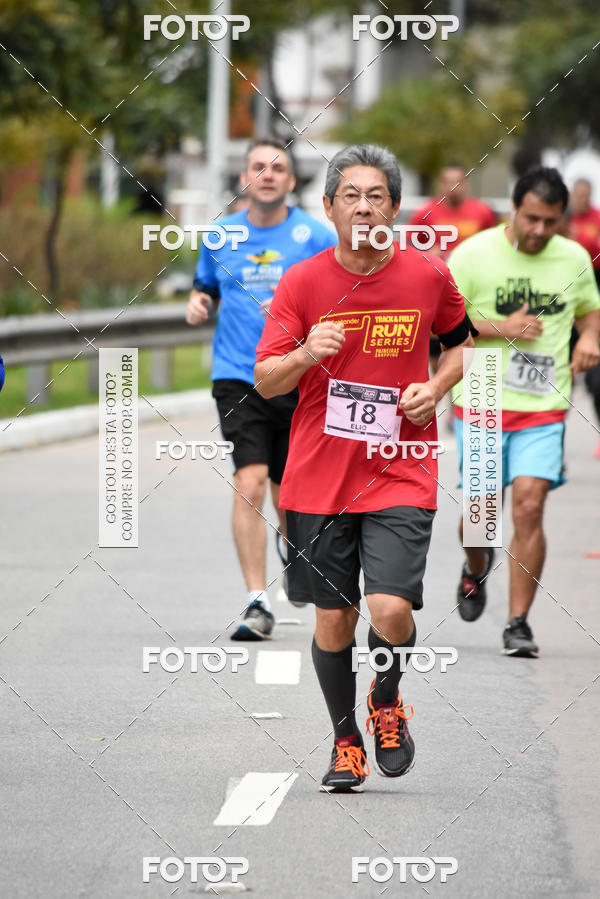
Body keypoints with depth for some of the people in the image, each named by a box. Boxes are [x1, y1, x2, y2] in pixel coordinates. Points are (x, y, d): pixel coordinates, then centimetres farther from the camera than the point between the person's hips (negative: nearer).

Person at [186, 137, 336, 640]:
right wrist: (198, 305, 0)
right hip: (237, 379, 0)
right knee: (250, 485, -16)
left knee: (288, 495, 12)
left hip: (298, 380, 0)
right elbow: (206, 288, 23)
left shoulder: (316, 237, -2)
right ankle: (258, 603, -15)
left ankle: (292, 545, 49)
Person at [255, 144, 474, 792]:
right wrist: (305, 355, -25)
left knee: (390, 607, -16)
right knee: (333, 617, 6)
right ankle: (345, 739, 27)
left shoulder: (427, 277, -1)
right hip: (319, 477, 1)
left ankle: (388, 700, 16)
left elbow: (460, 340, 18)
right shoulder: (301, 282, -3)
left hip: (400, 474, -1)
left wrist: (436, 388, -2)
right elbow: (265, 380, -4)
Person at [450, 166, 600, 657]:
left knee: (529, 506, -12)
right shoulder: (474, 254, -5)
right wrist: (500, 329, -15)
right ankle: (477, 568, 41)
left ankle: (519, 622, -6)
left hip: (544, 409, 1)